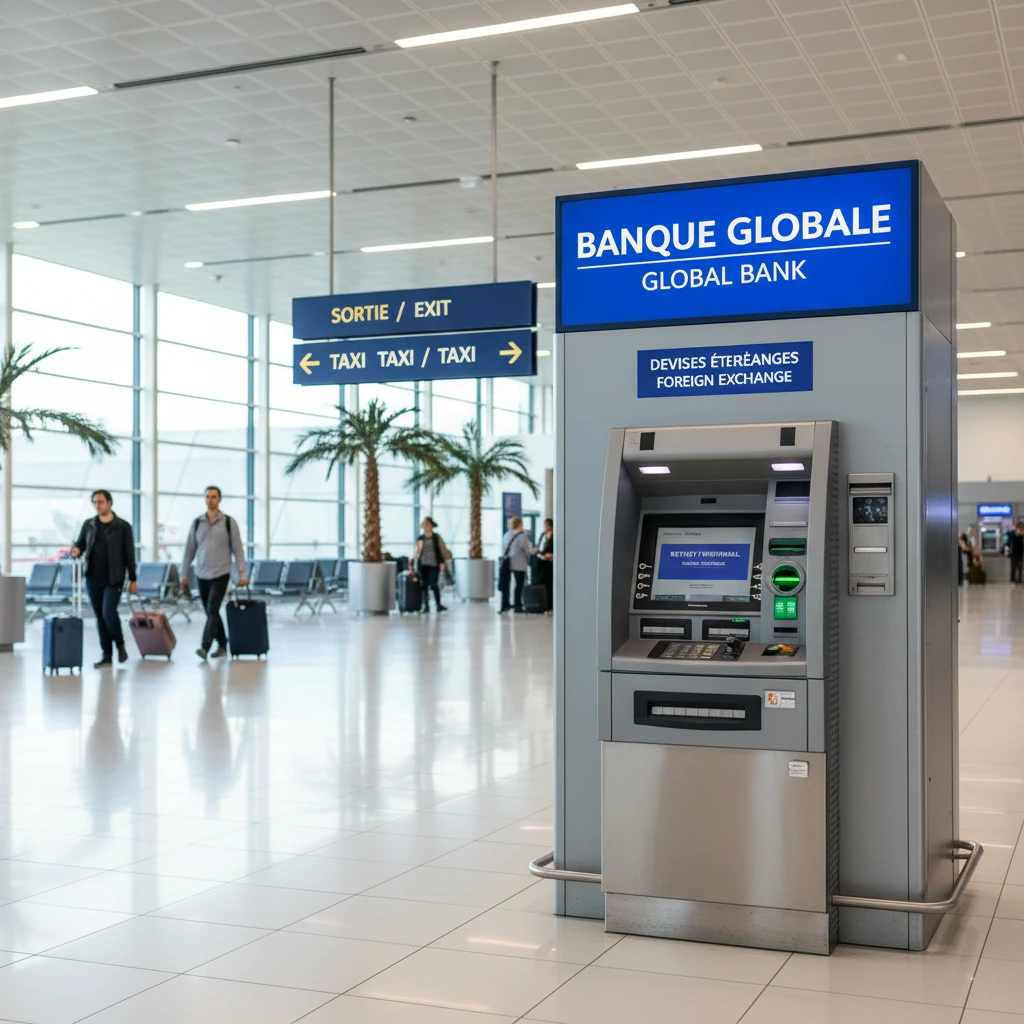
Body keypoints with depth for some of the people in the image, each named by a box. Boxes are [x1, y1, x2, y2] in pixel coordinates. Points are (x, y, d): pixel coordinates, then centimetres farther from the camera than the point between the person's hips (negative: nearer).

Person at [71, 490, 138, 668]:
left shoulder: (122, 526, -1)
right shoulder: (88, 525, 10)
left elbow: (129, 554, -1)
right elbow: (80, 544, 12)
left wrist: (133, 579, -3)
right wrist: (76, 551, -14)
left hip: (113, 579, -4)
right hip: (93, 579, 4)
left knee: (109, 612, -17)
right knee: (100, 617, 6)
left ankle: (120, 645, 8)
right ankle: (107, 656, 13)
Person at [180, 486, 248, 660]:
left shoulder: (229, 522, -2)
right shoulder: (197, 523, 7)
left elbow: (238, 549, -2)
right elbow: (189, 550, 11)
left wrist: (243, 574, -8)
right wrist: (184, 575, 9)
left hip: (220, 575, -4)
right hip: (202, 575, 4)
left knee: (212, 611, -14)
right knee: (211, 613, 10)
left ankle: (205, 647, -18)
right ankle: (222, 645, 22)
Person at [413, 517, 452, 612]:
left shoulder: (436, 537, 4)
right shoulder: (420, 538, 10)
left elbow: (442, 549, 3)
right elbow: (417, 551, 13)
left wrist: (442, 562, -5)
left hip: (434, 564, -3)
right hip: (422, 564, 3)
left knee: (433, 584, -13)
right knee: (425, 585, 1)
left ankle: (438, 605, -3)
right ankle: (426, 606, 8)